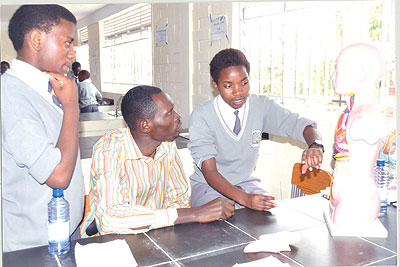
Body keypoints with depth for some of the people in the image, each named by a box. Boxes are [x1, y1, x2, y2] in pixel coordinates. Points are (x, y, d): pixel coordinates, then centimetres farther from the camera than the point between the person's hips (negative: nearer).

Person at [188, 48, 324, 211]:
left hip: (245, 182, 4)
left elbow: (301, 125, -10)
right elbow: (210, 171, -22)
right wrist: (243, 198, -39)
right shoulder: (201, 117, -19)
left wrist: (315, 146, -36)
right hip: (208, 185, -3)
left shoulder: (261, 106, -8)